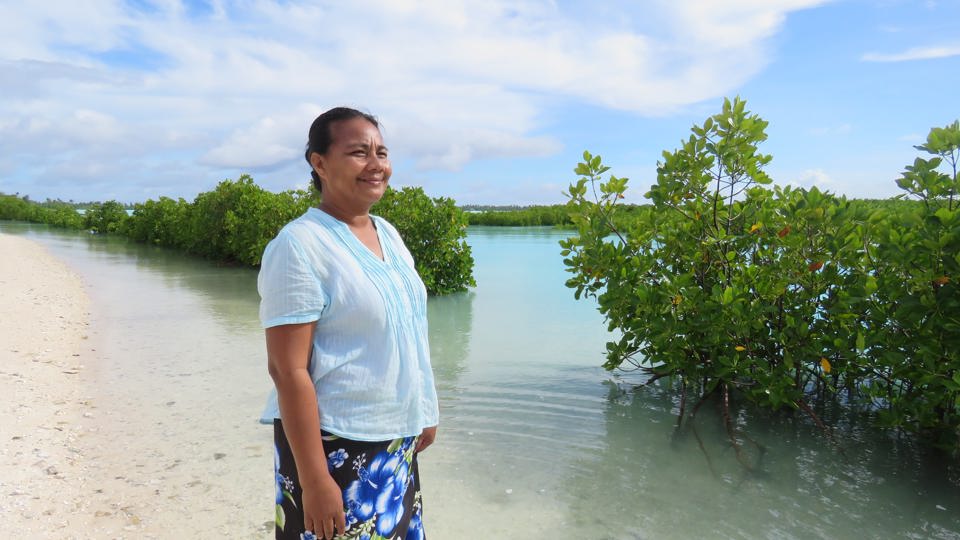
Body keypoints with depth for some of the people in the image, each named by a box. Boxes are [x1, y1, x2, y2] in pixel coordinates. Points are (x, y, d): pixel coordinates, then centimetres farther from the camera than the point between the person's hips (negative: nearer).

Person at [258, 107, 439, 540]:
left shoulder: (388, 233, 6)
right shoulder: (301, 245, -17)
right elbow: (288, 370, -19)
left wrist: (423, 413, 14)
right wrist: (314, 481, -20)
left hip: (397, 440, 7)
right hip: (335, 447, -7)